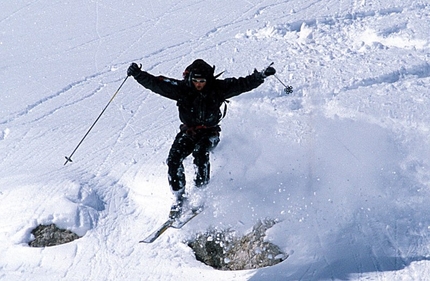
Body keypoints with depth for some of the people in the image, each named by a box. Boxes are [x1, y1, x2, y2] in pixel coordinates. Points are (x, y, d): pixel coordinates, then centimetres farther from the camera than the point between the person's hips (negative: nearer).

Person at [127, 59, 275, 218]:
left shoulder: (218, 88, -13)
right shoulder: (181, 88, -11)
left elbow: (243, 84, -12)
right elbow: (155, 83, -13)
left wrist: (260, 76, -24)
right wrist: (137, 74, -24)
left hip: (210, 133, -2)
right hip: (188, 132, 2)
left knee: (200, 152, -33)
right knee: (173, 160, -18)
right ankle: (179, 198, -2)